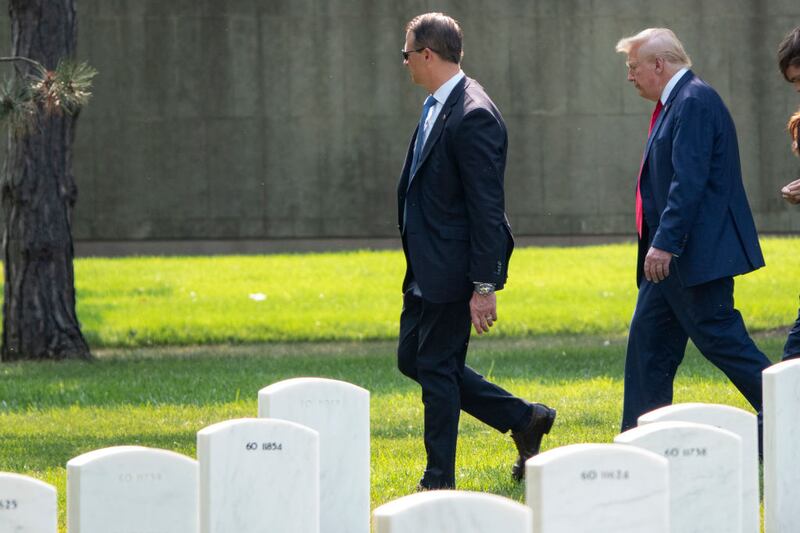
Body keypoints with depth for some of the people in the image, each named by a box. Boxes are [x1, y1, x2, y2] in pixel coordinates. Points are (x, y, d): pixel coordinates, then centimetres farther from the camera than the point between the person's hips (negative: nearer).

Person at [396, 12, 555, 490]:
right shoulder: (437, 107, 11)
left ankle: (439, 482, 8)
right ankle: (524, 421, 23)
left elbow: (487, 208, -22)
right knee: (413, 359, 15)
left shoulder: (473, 116, -20)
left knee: (436, 366, -2)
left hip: (451, 267, -10)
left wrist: (484, 287, -22)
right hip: (427, 266, 10)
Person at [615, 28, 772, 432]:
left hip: (696, 255, -11)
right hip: (673, 257, 11)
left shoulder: (694, 102, -16)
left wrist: (665, 243, -26)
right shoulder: (676, 103, 16)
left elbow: (689, 181, -24)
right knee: (648, 338, 9)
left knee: (719, 337, -8)